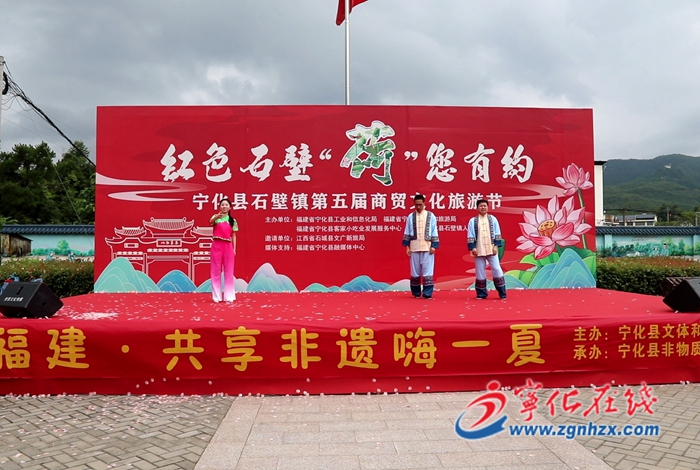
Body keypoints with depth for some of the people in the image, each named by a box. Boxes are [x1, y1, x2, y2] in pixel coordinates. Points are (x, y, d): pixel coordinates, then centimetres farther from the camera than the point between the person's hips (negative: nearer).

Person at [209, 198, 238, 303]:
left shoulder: (233, 221, 8)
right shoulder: (216, 217, 1)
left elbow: (233, 236, 10)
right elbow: (210, 222, -23)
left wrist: (234, 249, 2)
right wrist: (217, 216, -45)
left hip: (228, 246, 2)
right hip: (216, 245, -1)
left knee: (229, 270, 3)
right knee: (216, 270, 2)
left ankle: (229, 296, 10)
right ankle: (217, 296, 9)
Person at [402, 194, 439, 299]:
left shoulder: (431, 216, 3)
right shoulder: (410, 217, 5)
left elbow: (434, 232, 3)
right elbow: (407, 232, 8)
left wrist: (433, 246, -3)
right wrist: (407, 246, 3)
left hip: (427, 247, -1)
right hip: (414, 247, 1)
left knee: (428, 271, -4)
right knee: (415, 271, 7)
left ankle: (427, 294, 0)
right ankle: (416, 293, 17)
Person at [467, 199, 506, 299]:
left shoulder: (493, 219, 7)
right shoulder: (473, 221, 3)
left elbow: (497, 234, 4)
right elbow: (470, 236, 1)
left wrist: (496, 246, -4)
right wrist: (472, 247, -8)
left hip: (491, 249, 0)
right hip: (479, 250, 0)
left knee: (496, 269, -1)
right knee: (480, 271, 5)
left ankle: (502, 293, 7)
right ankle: (481, 293, 14)